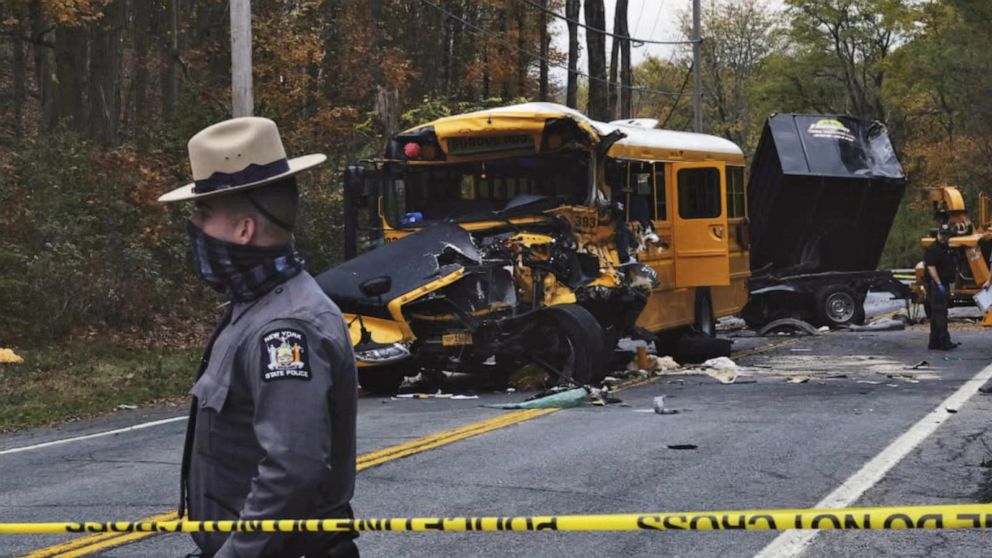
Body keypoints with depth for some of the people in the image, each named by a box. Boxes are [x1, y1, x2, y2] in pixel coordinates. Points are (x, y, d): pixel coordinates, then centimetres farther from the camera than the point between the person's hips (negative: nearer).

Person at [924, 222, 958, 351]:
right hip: (936, 286, -10)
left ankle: (934, 343, 15)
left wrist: (949, 284, 22)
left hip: (944, 286, 10)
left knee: (936, 315, 12)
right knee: (940, 313, -13)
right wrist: (939, 284, -25)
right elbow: (931, 268, -19)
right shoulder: (932, 249, -11)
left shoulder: (948, 249, 18)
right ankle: (944, 341, -17)